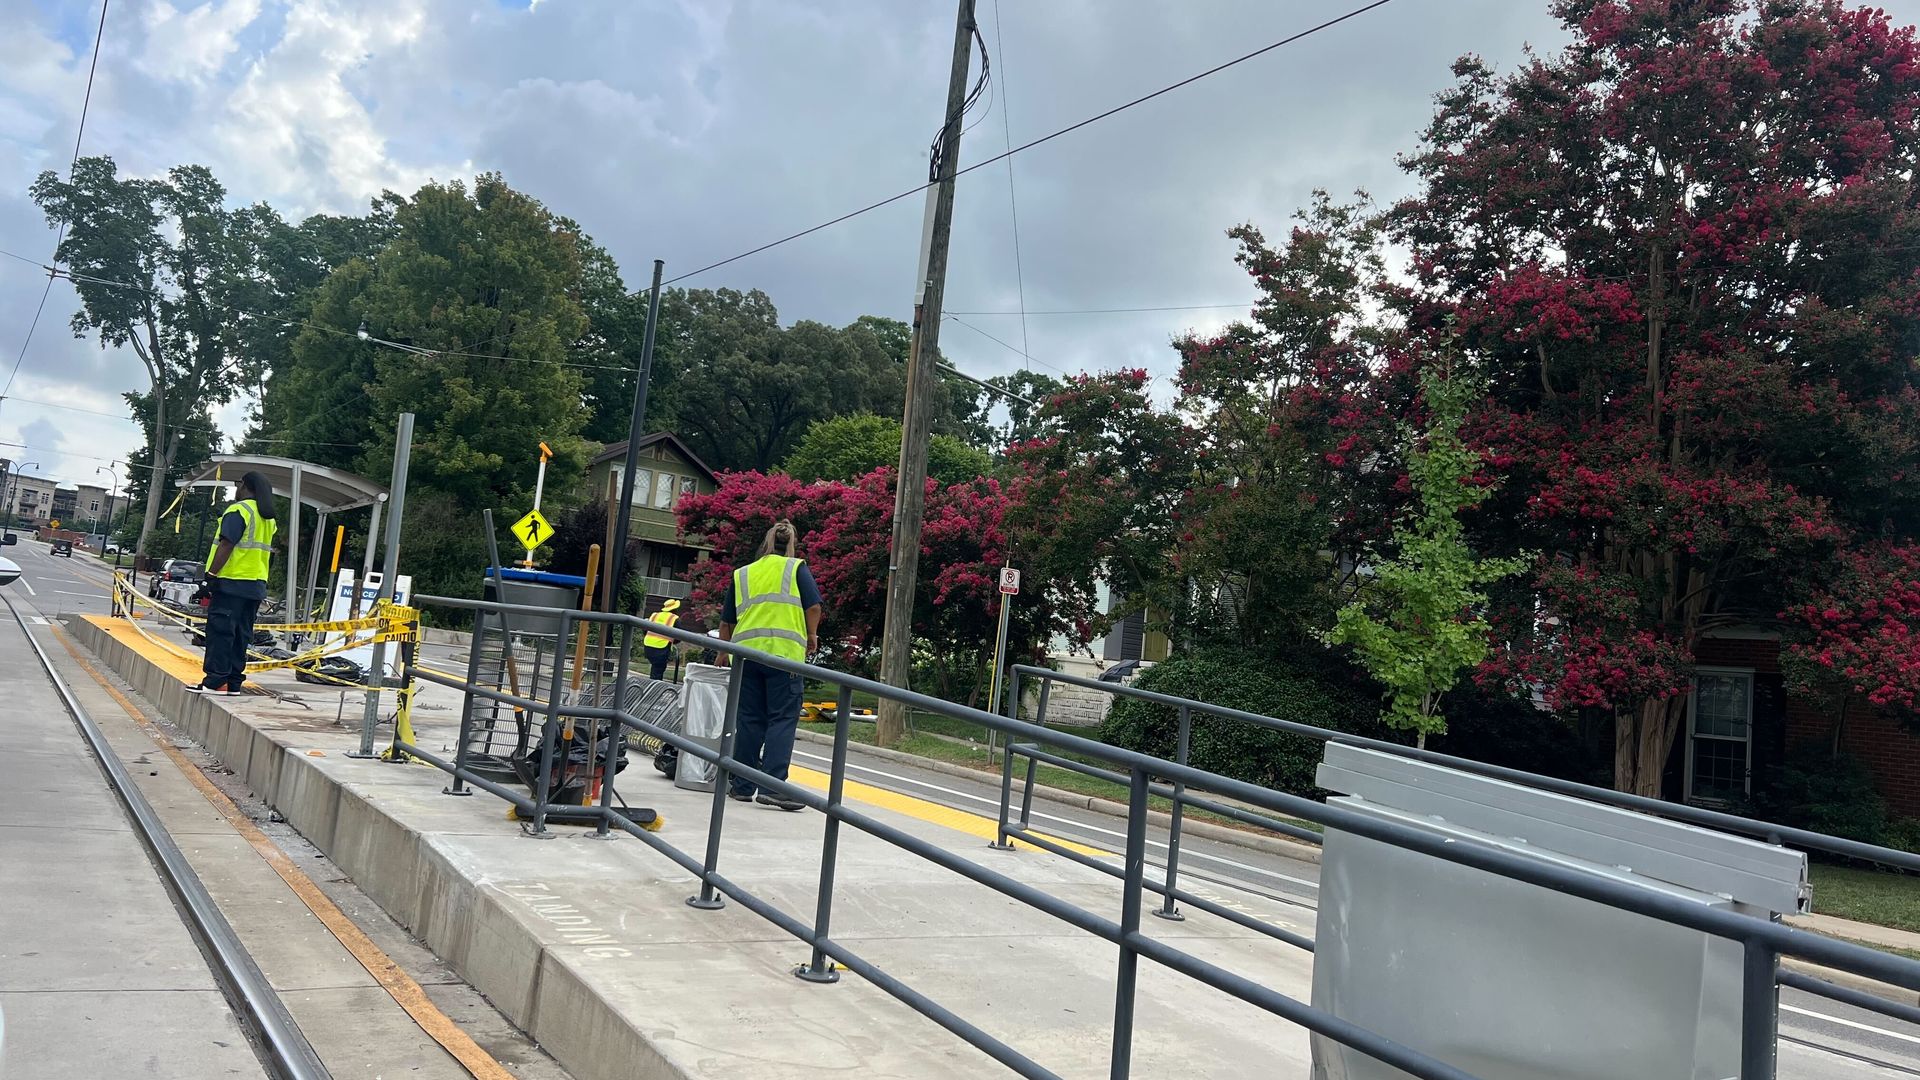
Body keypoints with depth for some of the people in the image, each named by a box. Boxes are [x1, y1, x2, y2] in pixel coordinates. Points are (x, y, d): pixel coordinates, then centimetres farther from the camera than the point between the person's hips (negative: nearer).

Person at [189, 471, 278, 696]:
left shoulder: (238, 511, -10)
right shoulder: (269, 518, 17)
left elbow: (226, 545, -18)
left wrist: (211, 574, -17)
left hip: (231, 583, -8)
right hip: (256, 586, 8)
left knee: (220, 632, -6)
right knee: (241, 635, 10)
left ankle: (215, 682, -8)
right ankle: (234, 683, 12)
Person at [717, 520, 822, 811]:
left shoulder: (742, 574, 20)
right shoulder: (796, 568, 9)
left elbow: (726, 621, 24)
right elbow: (814, 605, -2)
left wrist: (724, 651, 37)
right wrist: (811, 636, 13)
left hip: (747, 652, 4)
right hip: (785, 653, -4)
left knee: (749, 720, 11)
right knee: (783, 720, -3)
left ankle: (742, 785, 15)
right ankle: (772, 786, -11)